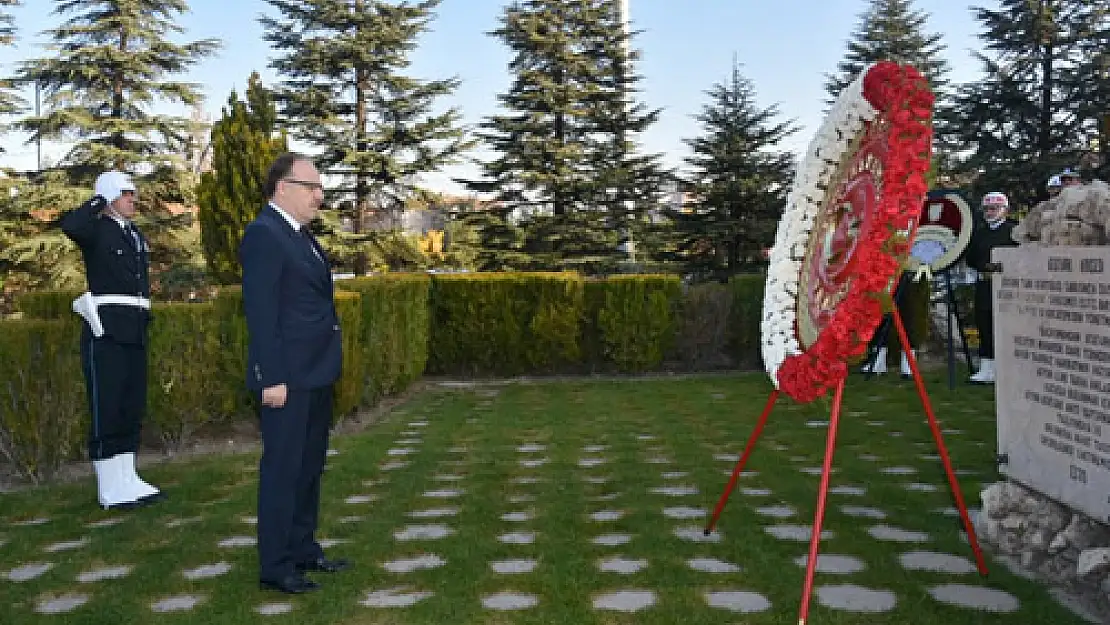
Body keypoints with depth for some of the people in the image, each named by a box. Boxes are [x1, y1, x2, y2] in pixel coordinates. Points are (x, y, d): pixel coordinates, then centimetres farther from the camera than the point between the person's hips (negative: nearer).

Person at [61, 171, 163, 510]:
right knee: (106, 409, -3)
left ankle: (126, 479, 18)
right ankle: (110, 488, 2)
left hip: (134, 333, 8)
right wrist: (98, 201, -10)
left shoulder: (137, 237, 19)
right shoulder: (97, 229, -3)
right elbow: (69, 225, -27)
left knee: (132, 409, 10)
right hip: (105, 332, -8)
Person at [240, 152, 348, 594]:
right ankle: (275, 566, 10)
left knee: (309, 467, 16)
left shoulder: (300, 234, 15)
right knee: (282, 470, -1)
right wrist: (272, 378, -21)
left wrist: (326, 367, 16)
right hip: (288, 377, -9)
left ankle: (303, 549, 28)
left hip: (315, 375, 9)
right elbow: (260, 313, -19)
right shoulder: (263, 234, -13)